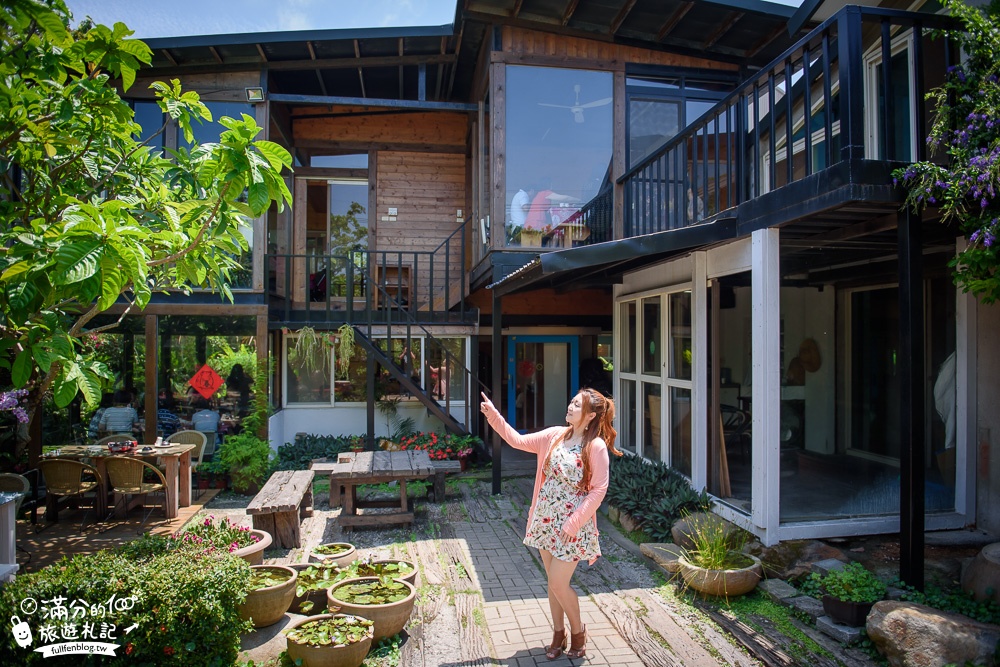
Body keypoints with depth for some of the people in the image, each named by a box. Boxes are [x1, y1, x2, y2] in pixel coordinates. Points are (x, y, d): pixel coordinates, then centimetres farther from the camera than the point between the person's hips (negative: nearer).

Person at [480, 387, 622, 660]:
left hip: (572, 525, -5)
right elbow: (519, 441, 3)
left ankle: (578, 631, 25)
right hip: (546, 519, 6)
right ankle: (558, 633, 33)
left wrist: (574, 522, -16)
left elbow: (599, 490, -14)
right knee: (553, 581, 15)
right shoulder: (555, 435, 2)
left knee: (558, 583, -1)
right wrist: (494, 416, -7)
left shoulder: (596, 446, -14)